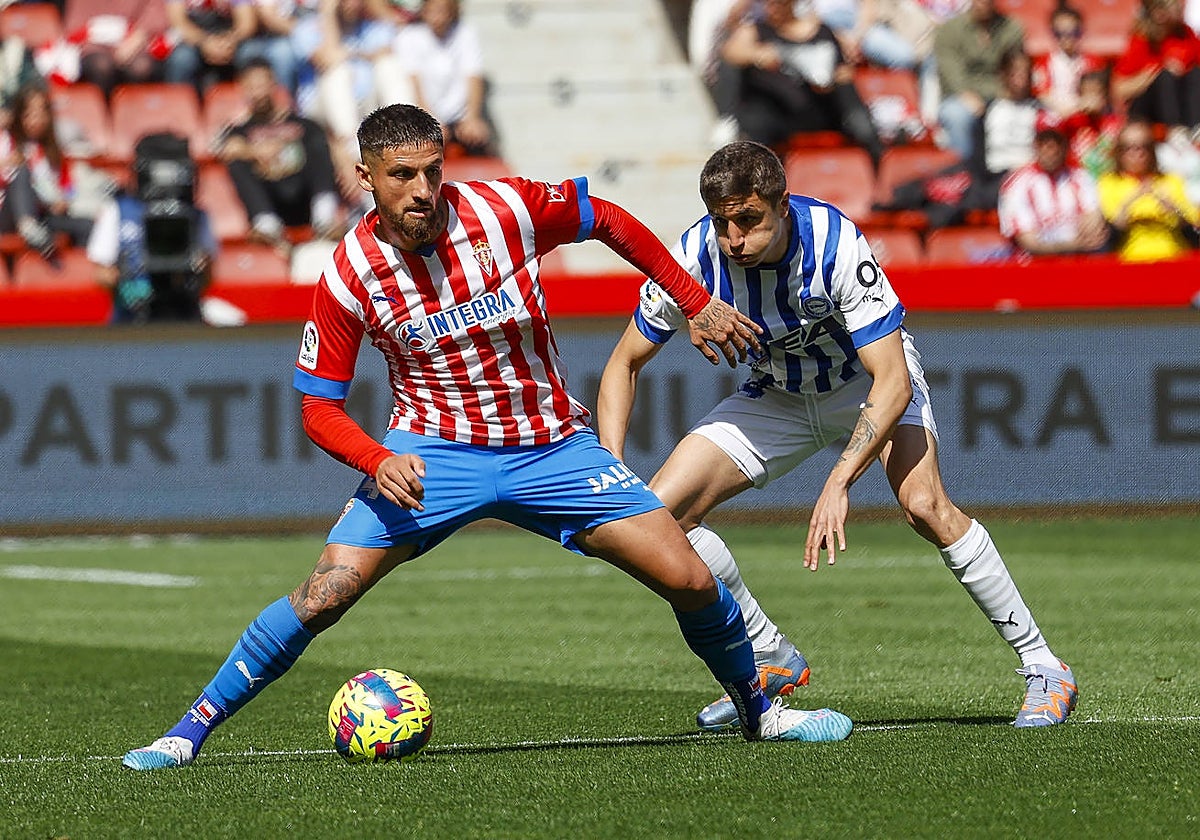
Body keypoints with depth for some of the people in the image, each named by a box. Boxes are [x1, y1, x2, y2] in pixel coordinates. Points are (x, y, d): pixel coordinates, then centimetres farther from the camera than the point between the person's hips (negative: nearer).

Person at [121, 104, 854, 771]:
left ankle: (759, 709, 20)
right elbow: (319, 406, -6)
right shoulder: (351, 274, -14)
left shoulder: (504, 209, -14)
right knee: (326, 591, -20)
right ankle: (193, 729, -7)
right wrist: (378, 461, -25)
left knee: (689, 579, -7)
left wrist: (697, 303, 6)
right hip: (434, 451, -1)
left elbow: (608, 220, 5)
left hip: (552, 446, 1)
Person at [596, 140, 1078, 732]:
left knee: (924, 506, -29)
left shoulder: (836, 244, -35)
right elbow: (624, 364, -11)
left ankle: (1043, 668, -15)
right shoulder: (694, 259, -25)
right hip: (775, 393, 4)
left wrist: (838, 483, -48)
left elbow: (893, 381, -36)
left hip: (867, 378, -4)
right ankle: (772, 661, 7)